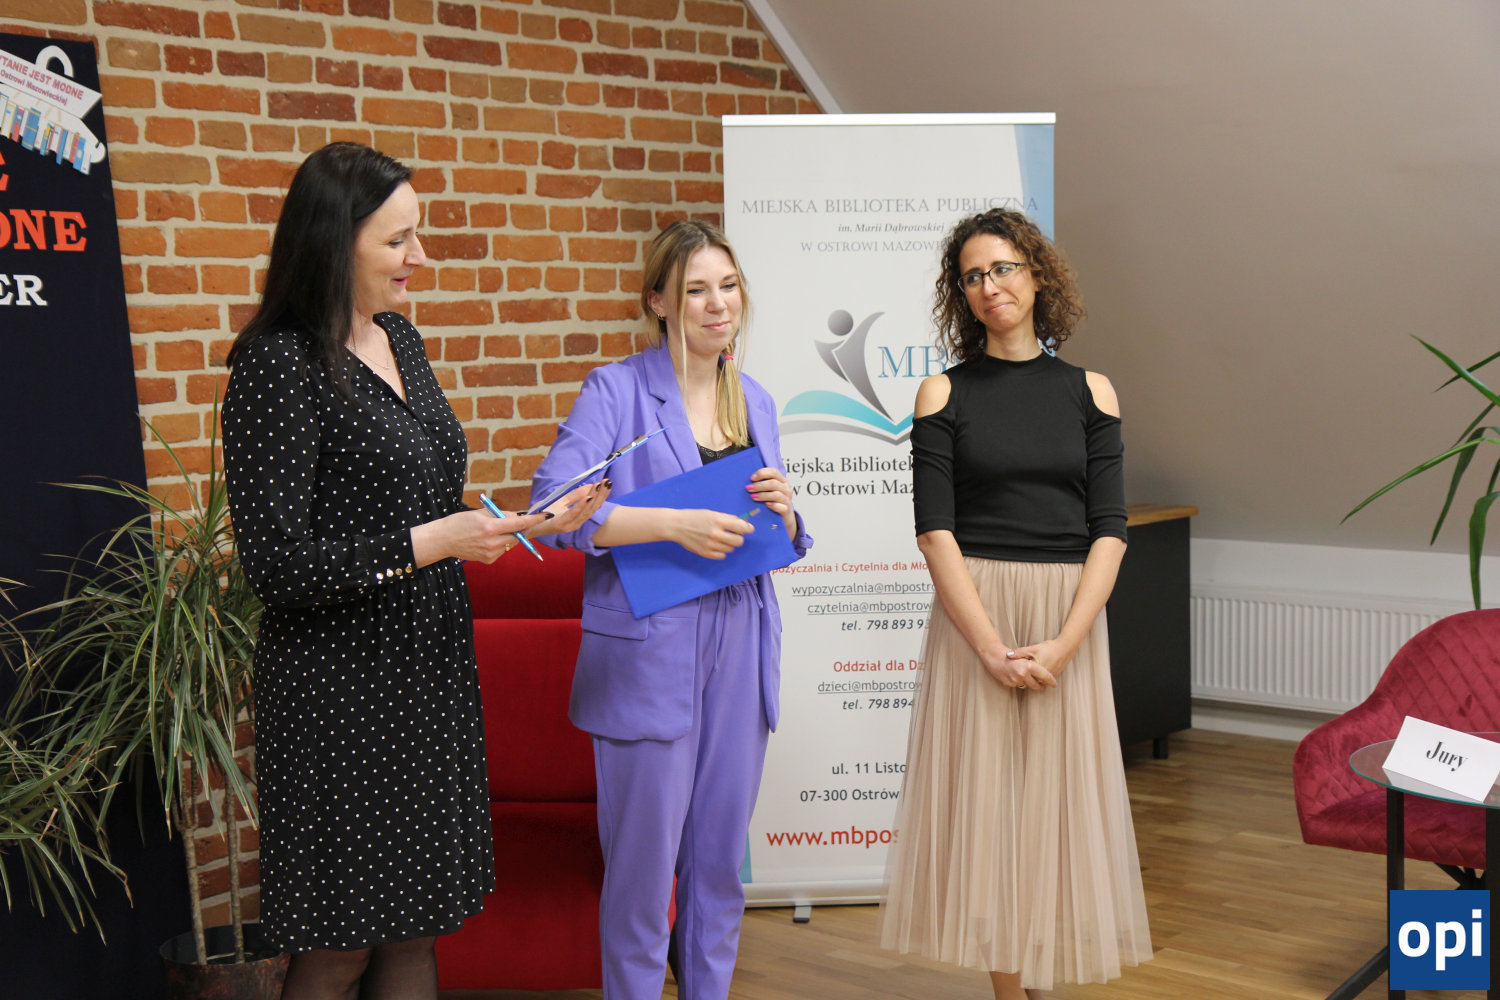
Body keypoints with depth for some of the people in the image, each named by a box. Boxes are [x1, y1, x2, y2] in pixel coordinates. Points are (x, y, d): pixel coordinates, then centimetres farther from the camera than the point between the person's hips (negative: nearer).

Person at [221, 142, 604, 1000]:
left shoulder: (400, 339, 10)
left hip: (432, 669, 8)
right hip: (343, 685, -7)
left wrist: (522, 523, 7)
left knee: (417, 926, 14)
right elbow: (275, 558, -18)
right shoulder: (280, 365, -15)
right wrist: (429, 544, -19)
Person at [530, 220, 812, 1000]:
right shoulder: (616, 390, -4)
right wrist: (673, 525, -23)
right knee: (644, 856, 0)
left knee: (721, 855, 12)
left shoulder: (756, 401, 14)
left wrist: (783, 512, -2)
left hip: (740, 648, 5)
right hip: (648, 651, -5)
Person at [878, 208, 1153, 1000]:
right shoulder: (944, 395, 1)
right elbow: (935, 531, -5)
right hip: (974, 612, -1)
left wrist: (1064, 643, -13)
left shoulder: (1089, 392, 5)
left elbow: (1109, 532, 0)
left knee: (1057, 796, 5)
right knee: (984, 795, 1)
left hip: (1069, 616, 2)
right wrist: (992, 648, -14)